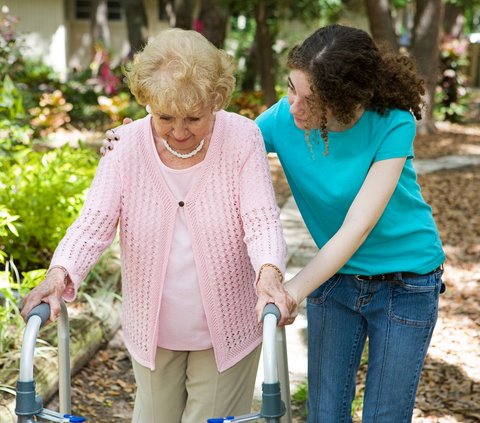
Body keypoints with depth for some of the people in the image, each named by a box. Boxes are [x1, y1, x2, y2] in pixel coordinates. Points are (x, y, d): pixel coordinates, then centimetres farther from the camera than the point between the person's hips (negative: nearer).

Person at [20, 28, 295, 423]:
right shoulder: (126, 145, -11)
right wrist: (60, 274, -36)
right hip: (152, 331, 2)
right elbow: (95, 221, -17)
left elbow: (261, 219, -20)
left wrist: (269, 273, -41)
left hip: (226, 332, -2)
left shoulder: (242, 138, -14)